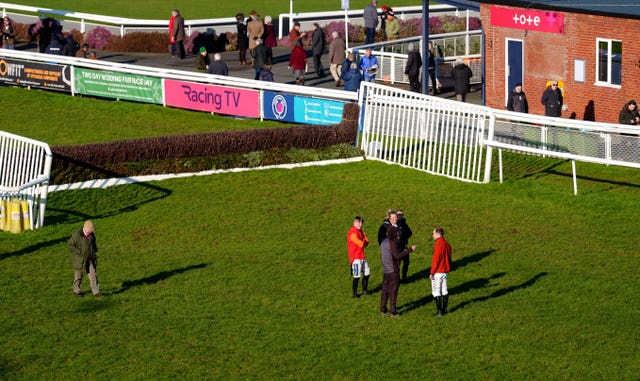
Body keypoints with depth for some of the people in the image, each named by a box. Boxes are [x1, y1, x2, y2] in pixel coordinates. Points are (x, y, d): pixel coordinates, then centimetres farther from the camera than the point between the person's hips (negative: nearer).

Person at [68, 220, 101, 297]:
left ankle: (96, 291, -1)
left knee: (93, 274, -3)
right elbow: (69, 244, -16)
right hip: (80, 259, -5)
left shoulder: (91, 234, 2)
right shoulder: (77, 235, -17)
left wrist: (94, 250, 7)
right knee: (78, 275, 10)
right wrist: (79, 252, -19)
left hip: (90, 259, 5)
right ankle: (76, 290, 27)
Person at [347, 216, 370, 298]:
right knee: (357, 276, -7)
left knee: (367, 273, 15)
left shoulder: (360, 231, 13)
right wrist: (364, 242, -1)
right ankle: (354, 293, 3)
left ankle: (365, 290, 30)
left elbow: (366, 242, 7)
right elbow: (361, 244, -21)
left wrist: (363, 242, -12)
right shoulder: (352, 233, -18)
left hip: (362, 256, 9)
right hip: (356, 257, -9)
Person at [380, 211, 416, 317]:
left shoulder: (383, 243, 10)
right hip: (393, 270, -8)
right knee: (393, 290, -3)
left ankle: (383, 309, 21)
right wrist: (410, 249, -21)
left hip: (385, 270, 8)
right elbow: (397, 255, -25)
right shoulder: (392, 243, -18)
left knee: (385, 289, 15)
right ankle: (393, 311, -1)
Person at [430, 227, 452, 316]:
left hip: (438, 272, -8)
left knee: (436, 292, -2)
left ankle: (439, 311, -2)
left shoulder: (438, 245, -19)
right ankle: (444, 309, 19)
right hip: (445, 272, 8)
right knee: (444, 291, 14)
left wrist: (432, 272, -15)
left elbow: (435, 259, -19)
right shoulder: (447, 244, 7)